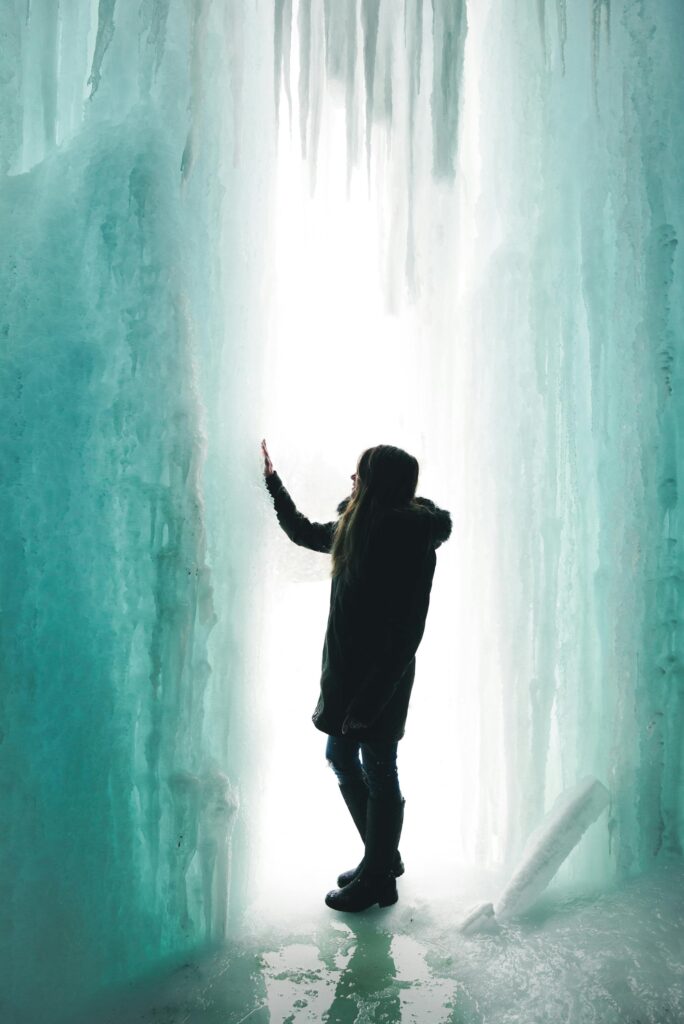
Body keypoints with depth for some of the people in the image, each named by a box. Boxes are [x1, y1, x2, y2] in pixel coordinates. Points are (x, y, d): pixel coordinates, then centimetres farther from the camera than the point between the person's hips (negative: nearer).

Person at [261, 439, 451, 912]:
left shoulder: (412, 539, -21)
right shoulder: (356, 526, 4)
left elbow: (407, 630, -23)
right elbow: (305, 533, 24)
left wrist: (371, 697, -22)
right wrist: (272, 481, 26)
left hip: (382, 677, -9)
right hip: (345, 667, 9)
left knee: (378, 774, 7)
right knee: (341, 758, 19)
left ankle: (377, 878, 29)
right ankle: (383, 859, 38)